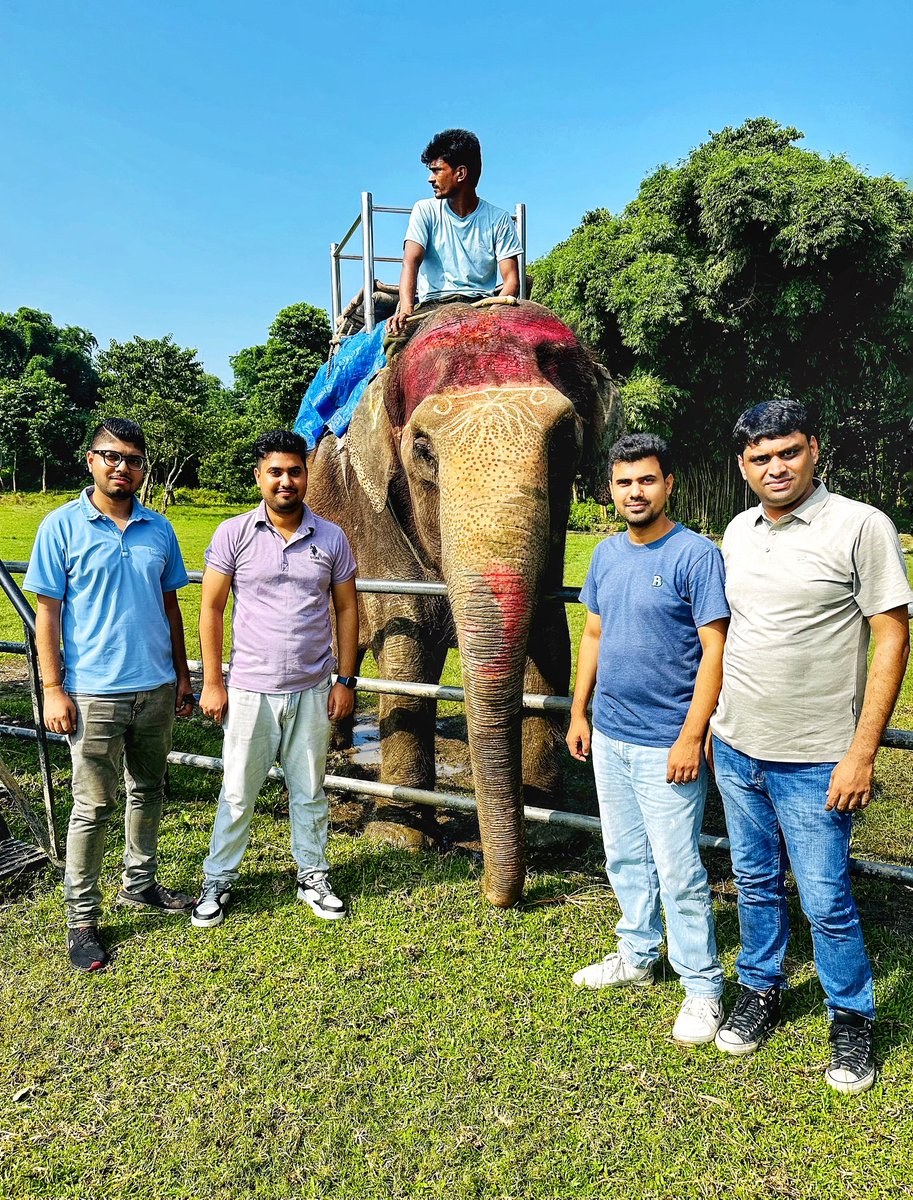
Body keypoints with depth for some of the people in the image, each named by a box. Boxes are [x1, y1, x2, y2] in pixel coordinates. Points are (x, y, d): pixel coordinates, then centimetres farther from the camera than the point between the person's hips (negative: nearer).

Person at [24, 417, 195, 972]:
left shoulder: (159, 529, 6)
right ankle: (82, 918, 18)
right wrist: (53, 689, -10)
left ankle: (140, 885, 35)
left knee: (149, 791, 16)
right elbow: (48, 612, -5)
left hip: (156, 687, 4)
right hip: (94, 692, -4)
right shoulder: (62, 526, -5)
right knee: (93, 806, 3)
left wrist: (182, 674, 12)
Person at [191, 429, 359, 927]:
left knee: (309, 792, 14)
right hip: (249, 690, -1)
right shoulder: (234, 534, -4)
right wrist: (211, 682, -4)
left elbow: (346, 608, 6)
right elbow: (211, 608, -1)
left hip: (312, 690, 2)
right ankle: (218, 880, 29)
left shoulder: (331, 537, 1)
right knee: (237, 793, 10)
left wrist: (345, 680, 2)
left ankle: (313, 877, 31)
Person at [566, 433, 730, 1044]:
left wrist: (691, 737, -20)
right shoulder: (607, 553, 7)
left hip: (666, 745, -7)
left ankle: (703, 987, 20)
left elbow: (714, 650, -16)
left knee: (679, 872, 2)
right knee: (624, 859, 19)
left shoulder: (696, 554, -13)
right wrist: (579, 712, 13)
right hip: (609, 737, 7)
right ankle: (638, 956, 37)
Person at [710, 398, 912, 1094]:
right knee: (756, 882, 19)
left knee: (827, 901, 6)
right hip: (737, 749, 5)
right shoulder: (738, 532, 6)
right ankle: (761, 992, 39)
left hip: (814, 759, -5)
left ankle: (853, 1022, 30)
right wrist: (711, 724, 16)